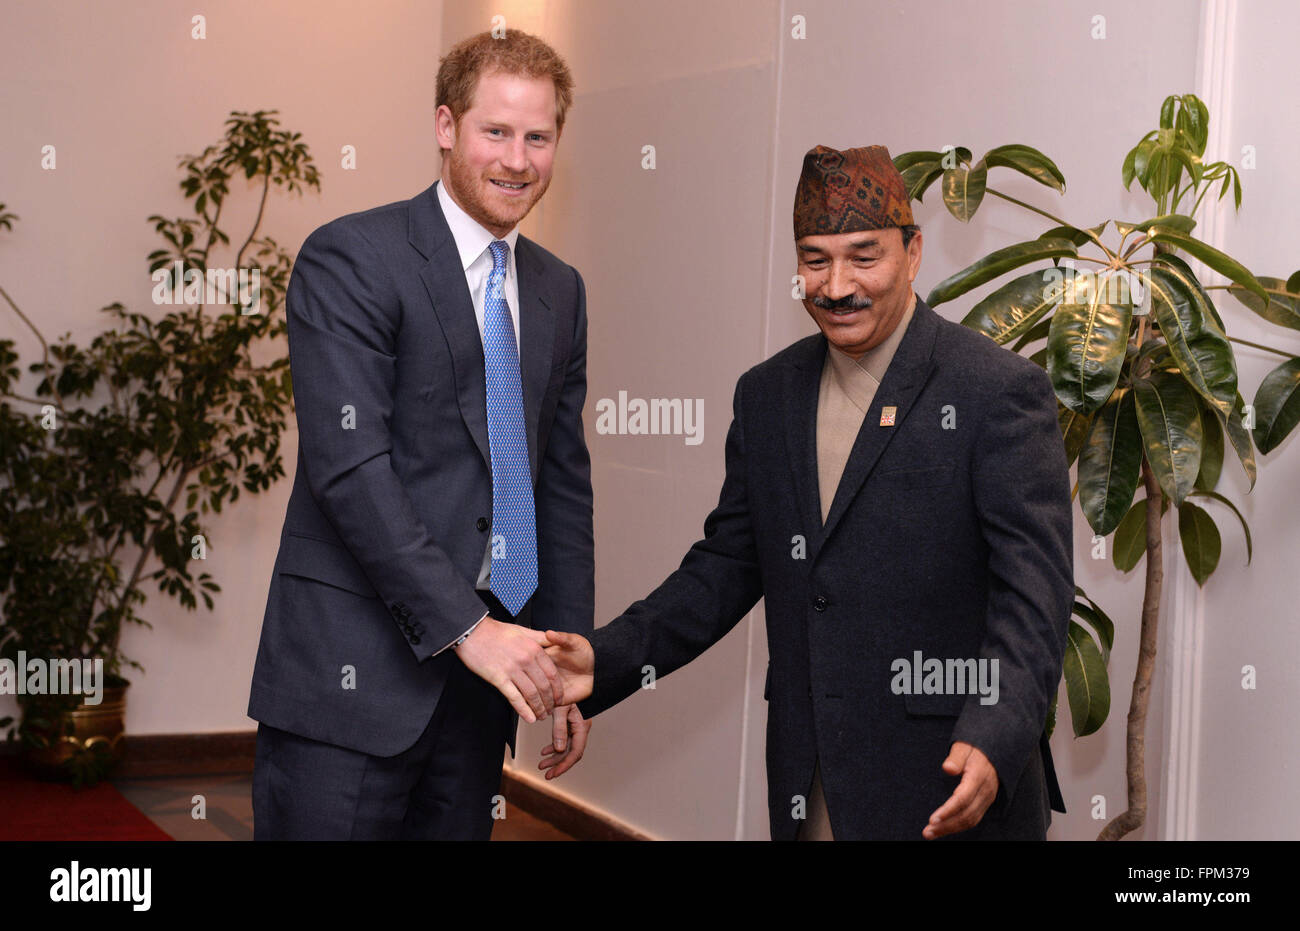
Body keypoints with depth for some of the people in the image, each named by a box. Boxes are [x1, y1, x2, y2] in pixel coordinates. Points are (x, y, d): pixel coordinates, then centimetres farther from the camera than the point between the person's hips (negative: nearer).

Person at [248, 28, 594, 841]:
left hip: (483, 665, 6)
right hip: (354, 673, -6)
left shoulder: (559, 291, 14)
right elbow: (348, 464, -17)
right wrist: (464, 626, -21)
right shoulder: (350, 259, -7)